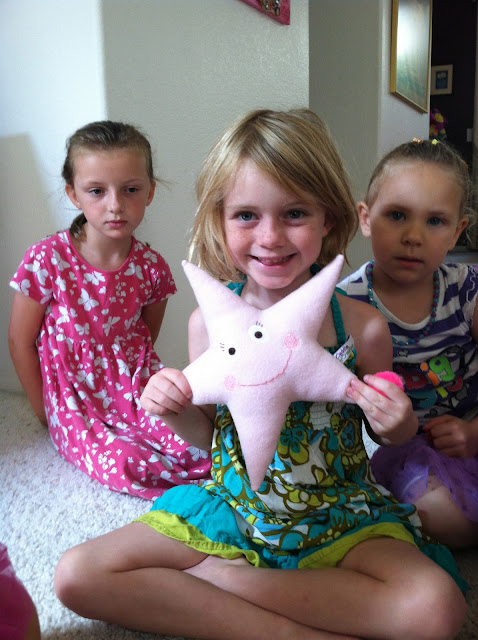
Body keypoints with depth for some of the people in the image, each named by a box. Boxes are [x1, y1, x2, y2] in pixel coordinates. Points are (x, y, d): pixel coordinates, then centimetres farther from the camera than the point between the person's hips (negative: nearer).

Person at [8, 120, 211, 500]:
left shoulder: (151, 267, -5)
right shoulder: (47, 260, -14)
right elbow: (21, 341, -4)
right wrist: (47, 412, 0)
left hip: (134, 388, 2)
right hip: (75, 398, -1)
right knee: (121, 464, -25)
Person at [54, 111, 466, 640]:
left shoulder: (362, 326, -14)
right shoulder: (208, 321, -10)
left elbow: (392, 434, 4)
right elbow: (206, 435, 3)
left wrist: (397, 424, -19)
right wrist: (176, 412, -18)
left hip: (337, 516, -1)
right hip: (232, 505, 2)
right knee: (76, 576, -12)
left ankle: (220, 575, -12)